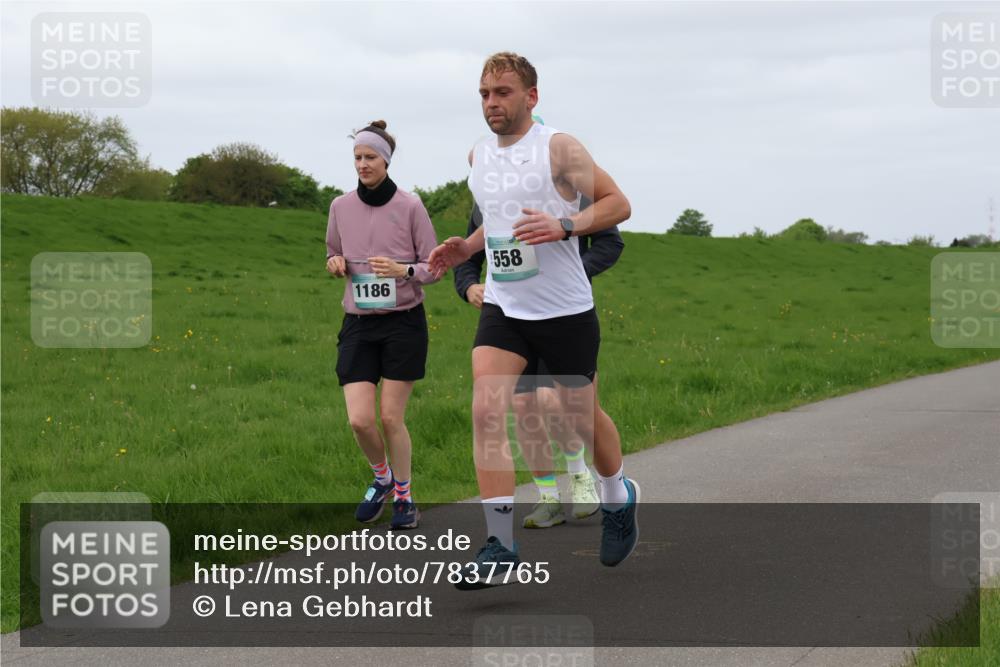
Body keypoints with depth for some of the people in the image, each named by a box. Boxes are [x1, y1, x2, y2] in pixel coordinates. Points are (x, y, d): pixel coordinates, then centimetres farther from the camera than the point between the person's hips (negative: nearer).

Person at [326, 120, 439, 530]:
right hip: (358, 325, 3)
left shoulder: (410, 207, -7)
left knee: (391, 418, -2)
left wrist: (403, 270, -22)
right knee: (359, 420, -7)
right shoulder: (341, 207, 3)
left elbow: (433, 267, -2)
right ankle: (382, 478, 23)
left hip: (403, 322, -3)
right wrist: (334, 262, -4)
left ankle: (404, 497, 18)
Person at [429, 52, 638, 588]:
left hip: (565, 310, -4)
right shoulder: (479, 155, 9)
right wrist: (465, 248, 7)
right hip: (502, 308, 4)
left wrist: (564, 226, -24)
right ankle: (500, 545, -15)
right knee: (486, 409, -17)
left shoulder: (558, 148, -9)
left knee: (582, 418, 10)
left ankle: (619, 500, 42)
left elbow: (617, 204, -8)